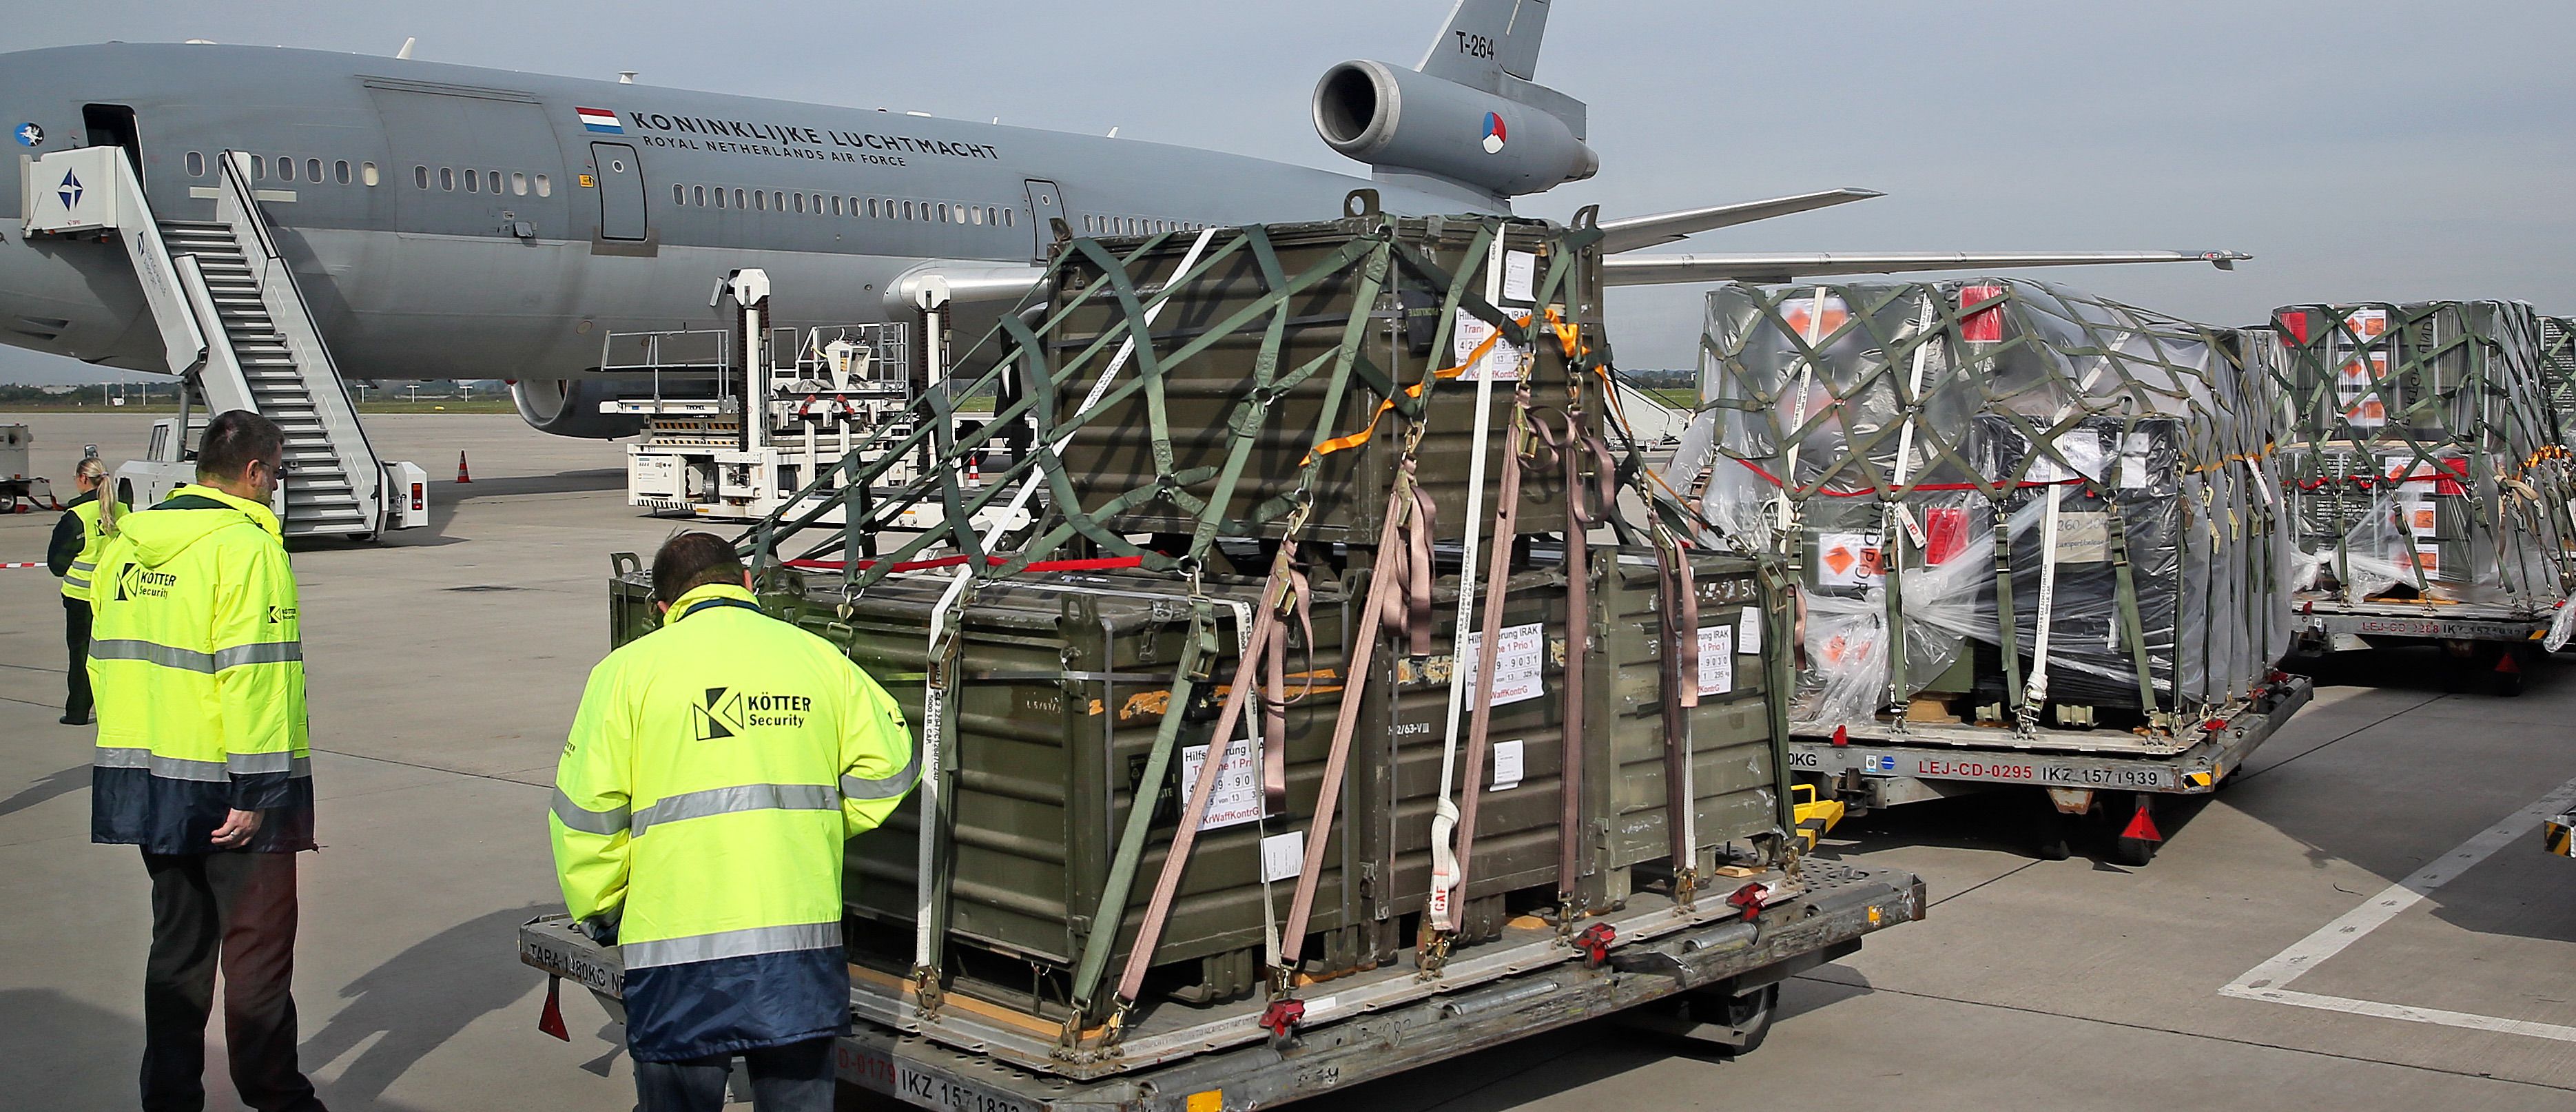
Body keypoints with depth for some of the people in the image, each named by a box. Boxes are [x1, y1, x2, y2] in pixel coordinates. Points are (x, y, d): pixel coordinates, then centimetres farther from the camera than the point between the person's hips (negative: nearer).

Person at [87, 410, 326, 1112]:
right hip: (226, 789, -8)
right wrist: (255, 792, -19)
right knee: (258, 946, 4)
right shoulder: (244, 547, -15)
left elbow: (106, 658, 15)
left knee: (178, 943, 18)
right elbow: (251, 676, -20)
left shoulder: (127, 544, 10)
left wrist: (133, 757, 22)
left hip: (145, 780, 8)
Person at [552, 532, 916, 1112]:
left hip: (679, 950, -2)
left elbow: (586, 811, -1)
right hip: (802, 947, 2)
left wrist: (598, 912, 13)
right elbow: (885, 769, 9)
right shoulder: (818, 656, 9)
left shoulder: (629, 669, 1)